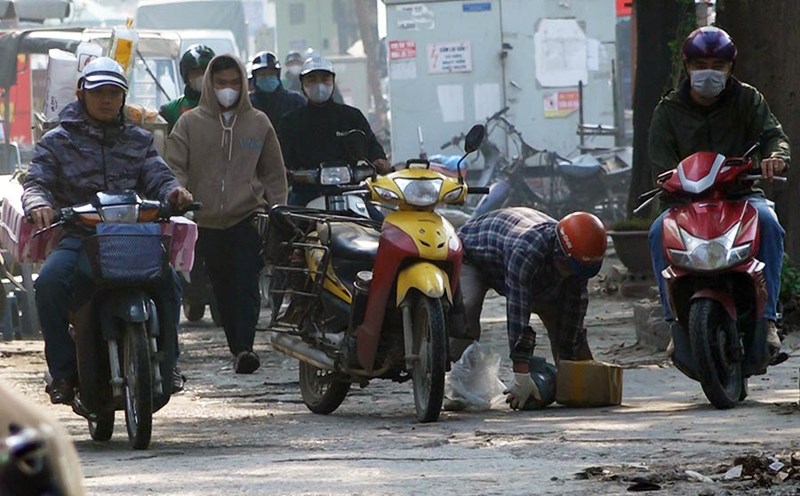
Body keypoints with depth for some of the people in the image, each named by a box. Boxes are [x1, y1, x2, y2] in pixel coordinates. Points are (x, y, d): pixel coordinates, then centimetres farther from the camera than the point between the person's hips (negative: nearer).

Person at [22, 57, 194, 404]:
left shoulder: (139, 141, 20)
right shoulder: (57, 141, 13)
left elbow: (157, 177, 8)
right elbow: (36, 181, 1)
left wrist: (173, 192, -18)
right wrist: (38, 204, -24)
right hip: (77, 239, -1)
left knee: (169, 281, -28)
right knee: (49, 282, -33)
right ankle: (63, 371, -20)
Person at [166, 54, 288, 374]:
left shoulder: (258, 123, 10)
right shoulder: (190, 123, 7)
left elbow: (274, 174, 15)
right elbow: (175, 167, 4)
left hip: (248, 219, -1)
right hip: (207, 221, 1)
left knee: (246, 285, -14)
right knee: (222, 288, 6)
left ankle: (245, 347, -22)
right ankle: (236, 347, 15)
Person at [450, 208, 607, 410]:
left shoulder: (576, 259, -27)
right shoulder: (525, 250, -49)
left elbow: (574, 310, -19)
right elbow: (517, 312, -50)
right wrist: (521, 376, -50)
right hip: (471, 253, -6)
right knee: (466, 307, -34)